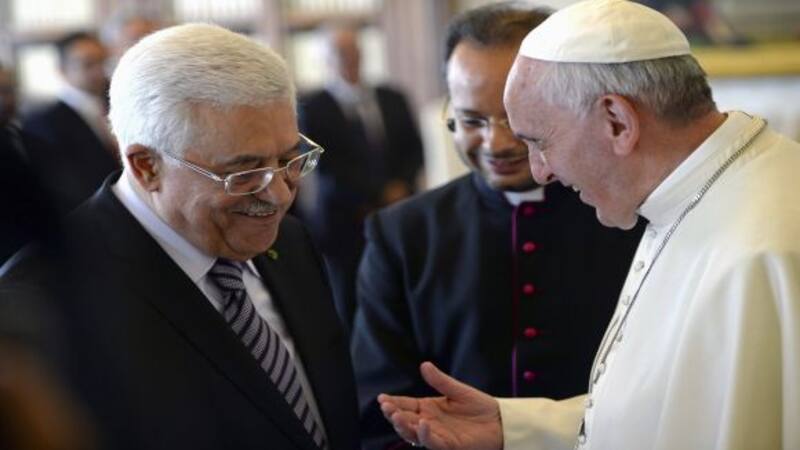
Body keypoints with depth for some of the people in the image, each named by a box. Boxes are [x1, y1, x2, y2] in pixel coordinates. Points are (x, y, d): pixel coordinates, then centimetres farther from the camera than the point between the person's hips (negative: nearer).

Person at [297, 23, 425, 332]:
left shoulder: (393, 100, 15)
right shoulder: (313, 107, 0)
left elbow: (414, 150, 14)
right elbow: (326, 164, -7)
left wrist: (400, 186, -5)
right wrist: (380, 194, -8)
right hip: (345, 224, -3)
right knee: (350, 308, -2)